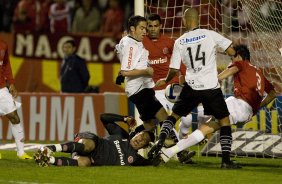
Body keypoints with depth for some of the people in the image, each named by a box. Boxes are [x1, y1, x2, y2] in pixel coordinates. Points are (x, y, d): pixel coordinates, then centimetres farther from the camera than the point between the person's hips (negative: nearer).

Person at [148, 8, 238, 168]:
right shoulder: (210, 35, -5)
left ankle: (160, 142, 2)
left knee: (174, 115, 20)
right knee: (225, 120, 7)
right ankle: (226, 159, -2)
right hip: (211, 87, -2)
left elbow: (174, 70, 4)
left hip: (191, 87, 2)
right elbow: (232, 52, -6)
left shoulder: (179, 42, 1)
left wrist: (165, 81, 24)